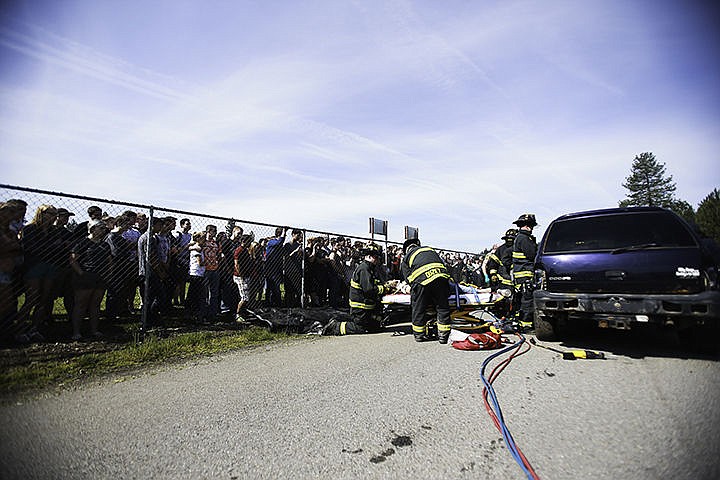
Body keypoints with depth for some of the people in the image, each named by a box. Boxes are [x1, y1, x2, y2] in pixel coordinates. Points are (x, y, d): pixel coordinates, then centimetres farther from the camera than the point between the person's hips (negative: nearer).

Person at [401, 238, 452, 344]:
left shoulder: (406, 258, 22)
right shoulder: (430, 249, 32)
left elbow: (408, 278, 15)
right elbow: (442, 263, 31)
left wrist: (413, 287, 27)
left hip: (421, 280, -3)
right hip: (440, 277, 3)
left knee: (418, 309, 12)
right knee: (443, 308, 12)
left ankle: (419, 335, 23)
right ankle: (443, 335, 17)